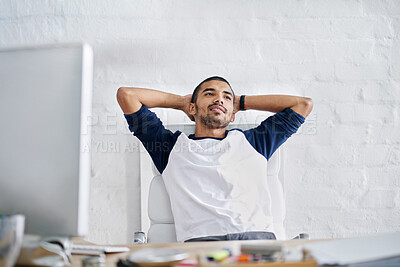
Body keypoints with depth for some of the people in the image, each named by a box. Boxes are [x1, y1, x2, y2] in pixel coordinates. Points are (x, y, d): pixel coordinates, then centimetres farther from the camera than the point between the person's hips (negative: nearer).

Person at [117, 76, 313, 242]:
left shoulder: (250, 141, 28)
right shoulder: (174, 145, 24)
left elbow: (304, 103, 34)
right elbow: (126, 94, 24)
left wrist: (241, 102, 37)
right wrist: (182, 102, 34)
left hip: (259, 238, 2)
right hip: (200, 239, -1)